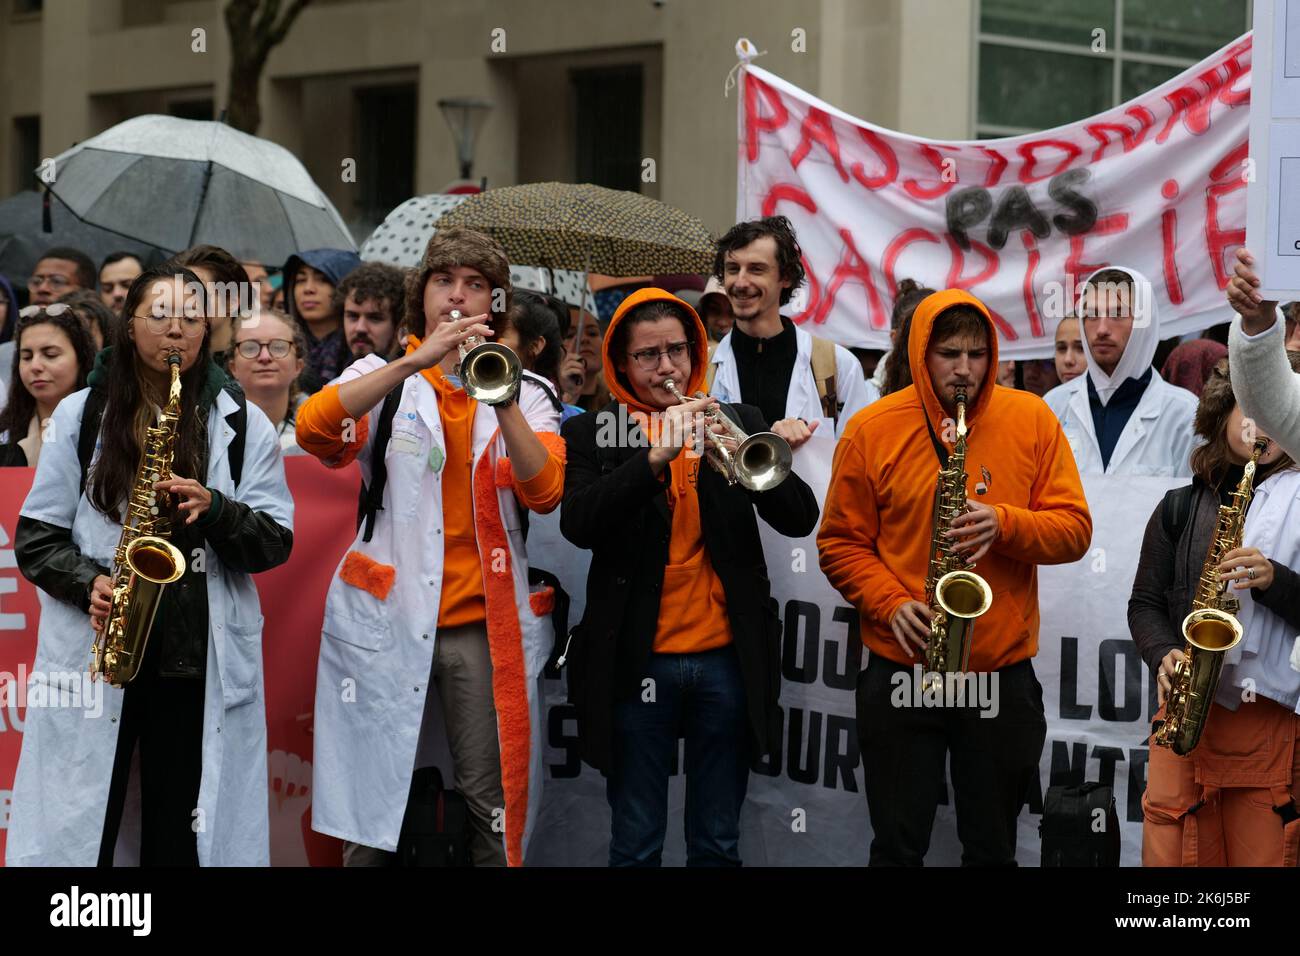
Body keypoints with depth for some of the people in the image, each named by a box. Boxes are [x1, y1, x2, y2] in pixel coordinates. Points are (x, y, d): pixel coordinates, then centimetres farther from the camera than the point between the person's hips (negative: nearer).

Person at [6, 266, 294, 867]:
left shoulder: (242, 424, 7)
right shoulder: (80, 416, 6)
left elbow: (277, 542, 3)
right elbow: (35, 538, 6)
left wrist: (215, 508, -16)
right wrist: (89, 583, -13)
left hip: (202, 658, 0)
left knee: (181, 839, 3)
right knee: (74, 837, -1)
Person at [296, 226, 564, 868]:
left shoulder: (525, 393, 11)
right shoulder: (383, 378, 8)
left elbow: (543, 492, -7)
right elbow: (312, 429, -15)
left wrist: (500, 398, -20)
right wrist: (417, 360, -22)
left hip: (482, 623, 1)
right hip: (386, 619, 0)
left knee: (491, 803, -2)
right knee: (373, 803, 3)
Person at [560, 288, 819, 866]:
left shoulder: (737, 423, 8)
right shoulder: (594, 433, 3)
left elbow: (800, 519, -2)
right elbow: (577, 525, -14)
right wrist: (656, 456, -25)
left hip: (727, 659, 2)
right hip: (638, 660, -2)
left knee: (718, 841, 10)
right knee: (636, 844, 5)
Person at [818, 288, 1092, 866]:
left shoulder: (1032, 420, 1)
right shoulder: (871, 430, -1)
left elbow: (1074, 529, -1)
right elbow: (840, 543, 2)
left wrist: (1004, 524, -18)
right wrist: (891, 604, -13)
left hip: (1004, 673, 1)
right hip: (899, 668, -1)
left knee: (993, 849, 11)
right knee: (898, 846, 6)